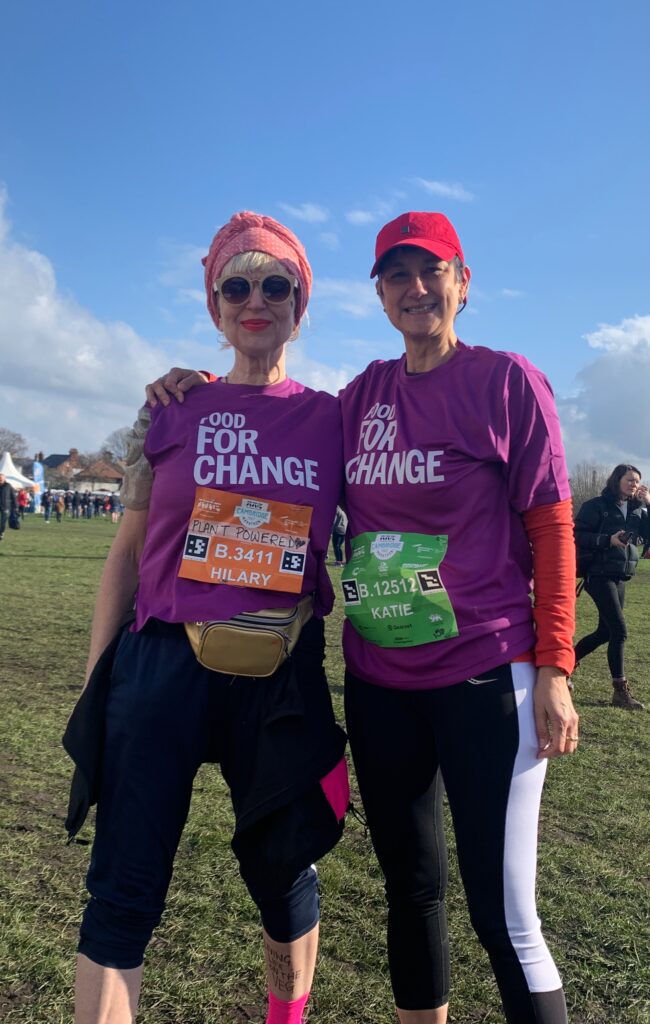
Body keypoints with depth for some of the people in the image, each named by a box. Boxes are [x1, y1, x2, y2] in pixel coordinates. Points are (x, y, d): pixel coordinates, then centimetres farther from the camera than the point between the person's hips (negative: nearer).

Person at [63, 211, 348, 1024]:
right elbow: (127, 553, 5)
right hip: (162, 668, 0)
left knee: (282, 872, 17)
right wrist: (95, 682, 4)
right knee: (122, 893, 5)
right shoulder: (172, 409, 3)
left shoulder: (331, 419, 4)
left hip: (281, 679, 1)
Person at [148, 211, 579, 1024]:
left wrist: (553, 668, -11)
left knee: (504, 919, 0)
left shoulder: (507, 380, -4)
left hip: (484, 678, -4)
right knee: (410, 889, 19)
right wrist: (206, 396, 8)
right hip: (376, 682, 5)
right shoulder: (363, 394, 8)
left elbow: (552, 529, -6)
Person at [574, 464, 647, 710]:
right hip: (599, 575, -7)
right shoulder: (596, 506, -7)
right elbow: (576, 535, -12)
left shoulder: (637, 510, 11)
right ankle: (620, 691, -2)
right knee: (619, 630, -10)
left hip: (620, 577, 7)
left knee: (605, 632, 11)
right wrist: (609, 539, -22)